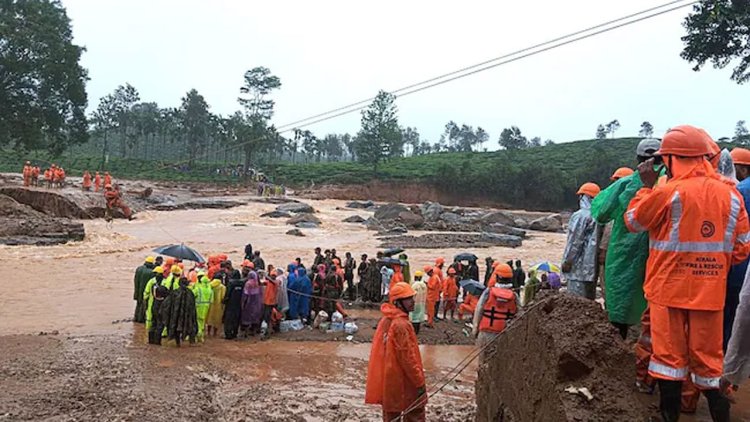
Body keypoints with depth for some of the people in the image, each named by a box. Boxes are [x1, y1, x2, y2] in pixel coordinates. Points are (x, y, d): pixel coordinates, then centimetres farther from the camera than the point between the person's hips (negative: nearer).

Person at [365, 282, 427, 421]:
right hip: (402, 381, -9)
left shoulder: (386, 319, 6)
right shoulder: (401, 324, -22)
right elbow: (407, 357, -22)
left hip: (387, 378, 9)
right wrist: (420, 382, -15)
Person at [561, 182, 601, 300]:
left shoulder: (580, 215, -14)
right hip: (593, 266, 8)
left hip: (580, 267, -8)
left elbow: (575, 241, -15)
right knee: (590, 298, 15)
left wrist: (567, 261, -6)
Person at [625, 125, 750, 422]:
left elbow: (633, 222, 0)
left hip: (669, 287, -3)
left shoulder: (668, 192, -14)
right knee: (708, 357, 14)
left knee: (669, 353, 7)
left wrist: (647, 185, 7)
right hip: (711, 290, 3)